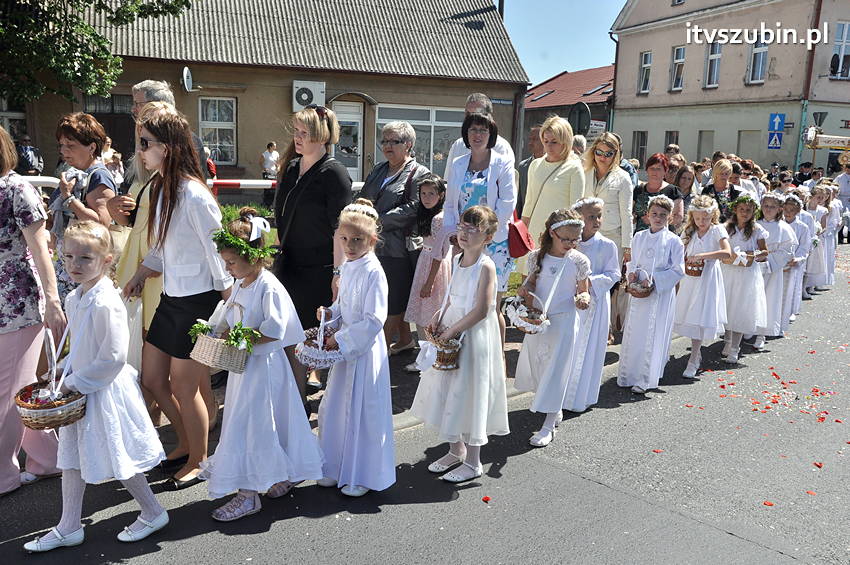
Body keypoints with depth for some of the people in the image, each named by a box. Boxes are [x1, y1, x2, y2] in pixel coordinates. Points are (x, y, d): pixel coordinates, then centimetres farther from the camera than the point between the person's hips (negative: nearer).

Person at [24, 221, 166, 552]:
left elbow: (112, 359, -25)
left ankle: (153, 514, 24)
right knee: (72, 457, 17)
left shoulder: (106, 303, -25)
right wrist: (65, 370, 5)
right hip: (81, 391, 9)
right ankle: (69, 528, 32)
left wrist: (76, 382, -16)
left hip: (105, 392, -9)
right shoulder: (74, 298, 4)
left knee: (117, 458, 4)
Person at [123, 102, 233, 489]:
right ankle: (186, 444, 38)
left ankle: (199, 460, 27)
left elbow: (219, 254, -17)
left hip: (198, 302, -9)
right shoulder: (159, 188, 6)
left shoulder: (194, 196, -21)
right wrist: (139, 276, 6)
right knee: (152, 379, 17)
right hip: (171, 298, 9)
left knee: (185, 387, 4)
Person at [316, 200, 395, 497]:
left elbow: (374, 320, -22)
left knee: (362, 411, 3)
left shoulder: (373, 272, -19)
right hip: (343, 347, 9)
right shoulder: (347, 267, 6)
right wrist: (330, 313, 0)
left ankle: (363, 476, 20)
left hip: (365, 348, -9)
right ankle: (337, 469, 33)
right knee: (335, 407, 16)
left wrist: (341, 339, -20)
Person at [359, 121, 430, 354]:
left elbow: (413, 208, -17)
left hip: (400, 246, -7)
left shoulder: (419, 173, -6)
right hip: (376, 245, 7)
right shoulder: (378, 170, 18)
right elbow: (362, 197, 21)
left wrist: (379, 221, -18)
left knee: (393, 300, 1)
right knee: (399, 297, 16)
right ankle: (405, 339, 30)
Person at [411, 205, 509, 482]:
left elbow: (481, 310, -22)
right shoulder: (456, 260, 7)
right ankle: (456, 450, 36)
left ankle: (473, 462, 18)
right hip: (451, 332, 8)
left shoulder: (485, 266, -18)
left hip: (474, 336, -8)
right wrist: (440, 323, 1)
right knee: (448, 393, 16)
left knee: (469, 393, 2)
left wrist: (452, 331, -17)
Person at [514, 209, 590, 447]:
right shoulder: (537, 257, -3)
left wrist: (583, 299, -21)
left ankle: (549, 425, 7)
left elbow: (583, 291, 1)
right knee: (537, 366, 15)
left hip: (564, 321, -3)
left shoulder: (579, 261, -8)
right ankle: (555, 409, 39)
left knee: (556, 370, -1)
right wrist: (525, 290, -12)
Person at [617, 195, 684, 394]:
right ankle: (627, 376, 18)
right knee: (633, 332, 8)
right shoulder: (639, 237, 7)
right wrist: (632, 274, -7)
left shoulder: (673, 241, -5)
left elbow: (678, 270, -7)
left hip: (661, 294, -4)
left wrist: (654, 279, -16)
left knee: (653, 336, -1)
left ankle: (645, 380, 6)